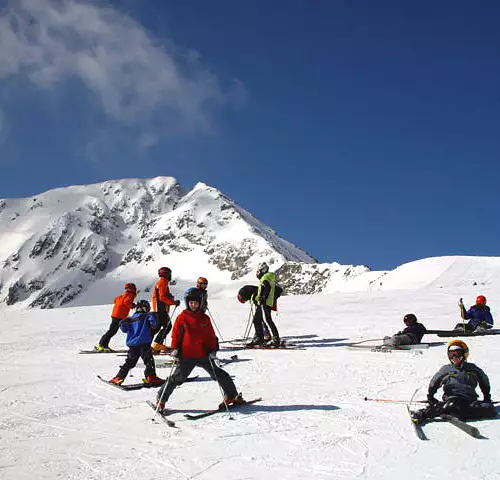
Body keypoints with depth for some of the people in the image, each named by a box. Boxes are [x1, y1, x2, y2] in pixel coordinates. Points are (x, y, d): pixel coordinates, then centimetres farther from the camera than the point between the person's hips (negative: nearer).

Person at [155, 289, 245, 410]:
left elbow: (211, 335, 8)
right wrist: (175, 349, -8)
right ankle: (161, 399, 14)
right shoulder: (182, 317, -1)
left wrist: (213, 350, -2)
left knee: (218, 374, 7)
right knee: (177, 378, 1)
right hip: (186, 355, -2)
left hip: (204, 354, 2)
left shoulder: (204, 318, 5)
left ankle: (232, 396, 19)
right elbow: (176, 334, 3)